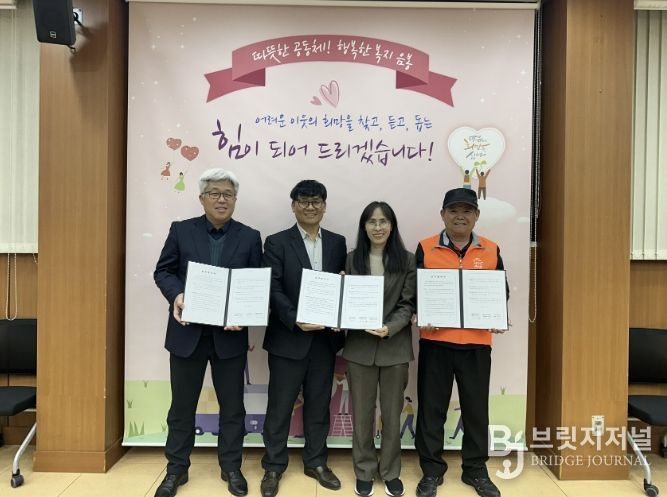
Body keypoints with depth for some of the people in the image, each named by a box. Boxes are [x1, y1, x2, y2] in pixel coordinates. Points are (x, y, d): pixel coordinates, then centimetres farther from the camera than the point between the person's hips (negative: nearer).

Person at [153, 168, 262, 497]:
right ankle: (176, 469, 31)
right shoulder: (181, 230, 2)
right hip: (187, 332, 0)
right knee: (182, 405, 13)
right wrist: (176, 296, -19)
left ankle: (231, 467, 29)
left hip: (230, 334, 0)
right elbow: (163, 271, 1)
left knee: (232, 405, 11)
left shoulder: (250, 237, 2)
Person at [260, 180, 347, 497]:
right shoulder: (277, 242, -3)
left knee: (319, 404, 15)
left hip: (325, 337, 3)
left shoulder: (337, 243, 7)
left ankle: (316, 462, 32)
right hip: (288, 337, -3)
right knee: (280, 405, 8)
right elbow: (273, 290, -10)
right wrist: (295, 320, -22)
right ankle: (273, 467, 26)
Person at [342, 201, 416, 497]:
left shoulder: (407, 260, -1)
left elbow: (408, 303, -4)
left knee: (392, 413, 11)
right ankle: (364, 471, 27)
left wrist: (389, 328, -19)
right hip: (360, 345, 1)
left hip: (395, 346, -1)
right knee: (362, 413, 10)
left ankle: (390, 472, 29)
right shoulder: (352, 259, 5)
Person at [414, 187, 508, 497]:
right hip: (435, 340, -1)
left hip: (476, 342, 2)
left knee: (476, 407, 12)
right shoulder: (425, 248, 0)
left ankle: (476, 470, 30)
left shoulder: (491, 250, 5)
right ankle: (431, 470, 24)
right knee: (431, 406, 7)